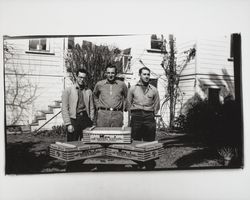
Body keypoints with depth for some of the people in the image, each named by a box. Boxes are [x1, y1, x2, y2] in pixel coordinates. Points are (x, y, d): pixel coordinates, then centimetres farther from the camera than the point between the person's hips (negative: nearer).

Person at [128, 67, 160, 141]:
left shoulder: (154, 90, 9)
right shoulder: (133, 89, 7)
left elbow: (156, 106, 14)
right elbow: (128, 104, 11)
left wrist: (150, 115, 8)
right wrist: (135, 114, 7)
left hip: (149, 118, 1)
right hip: (136, 117, -1)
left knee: (149, 143, 2)